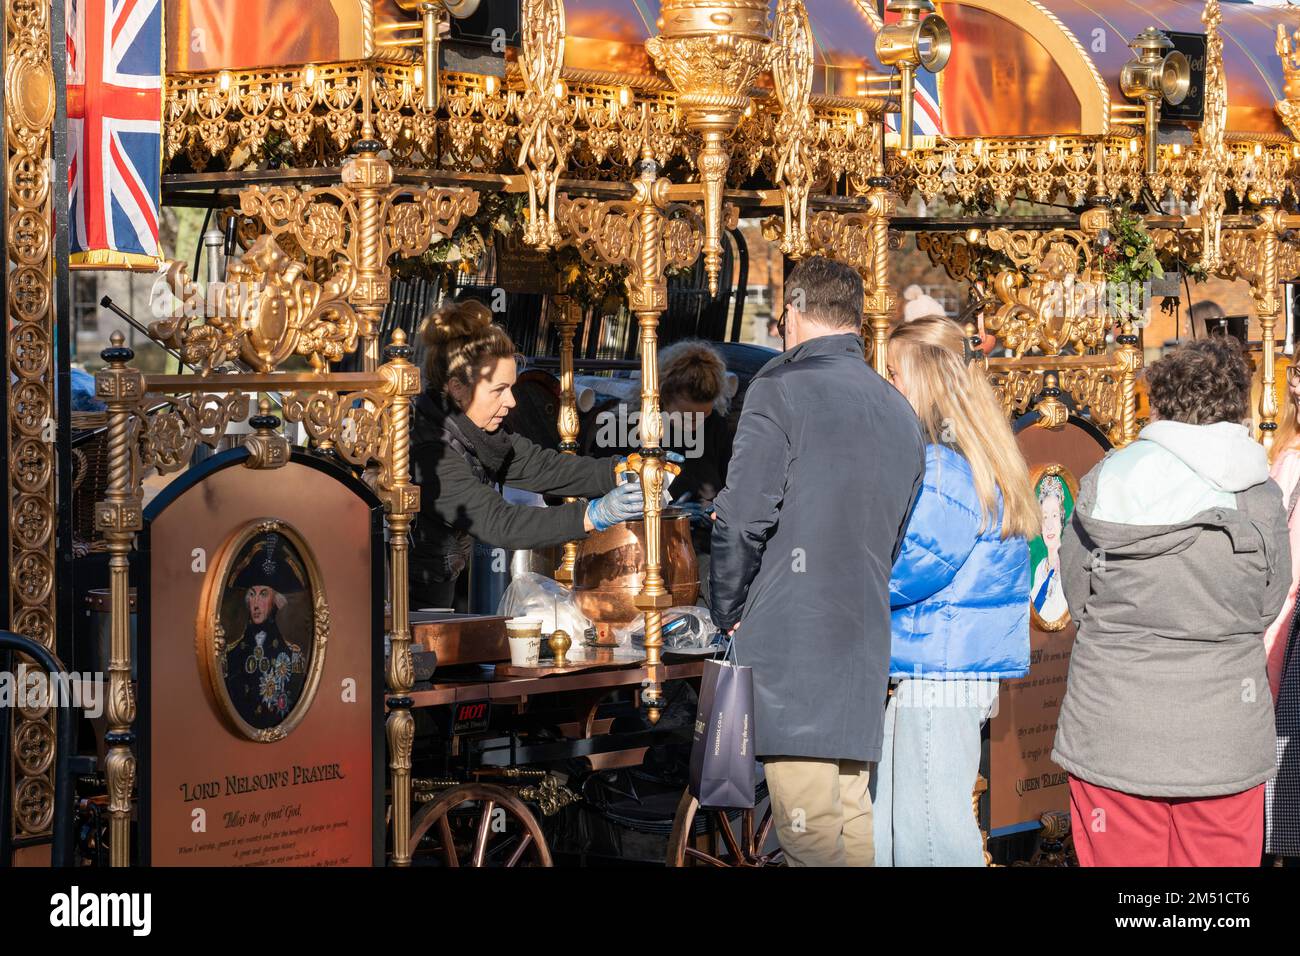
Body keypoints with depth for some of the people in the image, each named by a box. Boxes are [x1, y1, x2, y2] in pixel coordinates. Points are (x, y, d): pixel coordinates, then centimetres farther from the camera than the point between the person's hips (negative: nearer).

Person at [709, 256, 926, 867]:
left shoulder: (780, 391, -5)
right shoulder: (900, 413, 18)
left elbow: (743, 518, -12)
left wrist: (728, 610, 1)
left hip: (790, 634, -7)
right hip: (866, 645, 7)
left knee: (808, 825, -9)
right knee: (851, 808, 12)